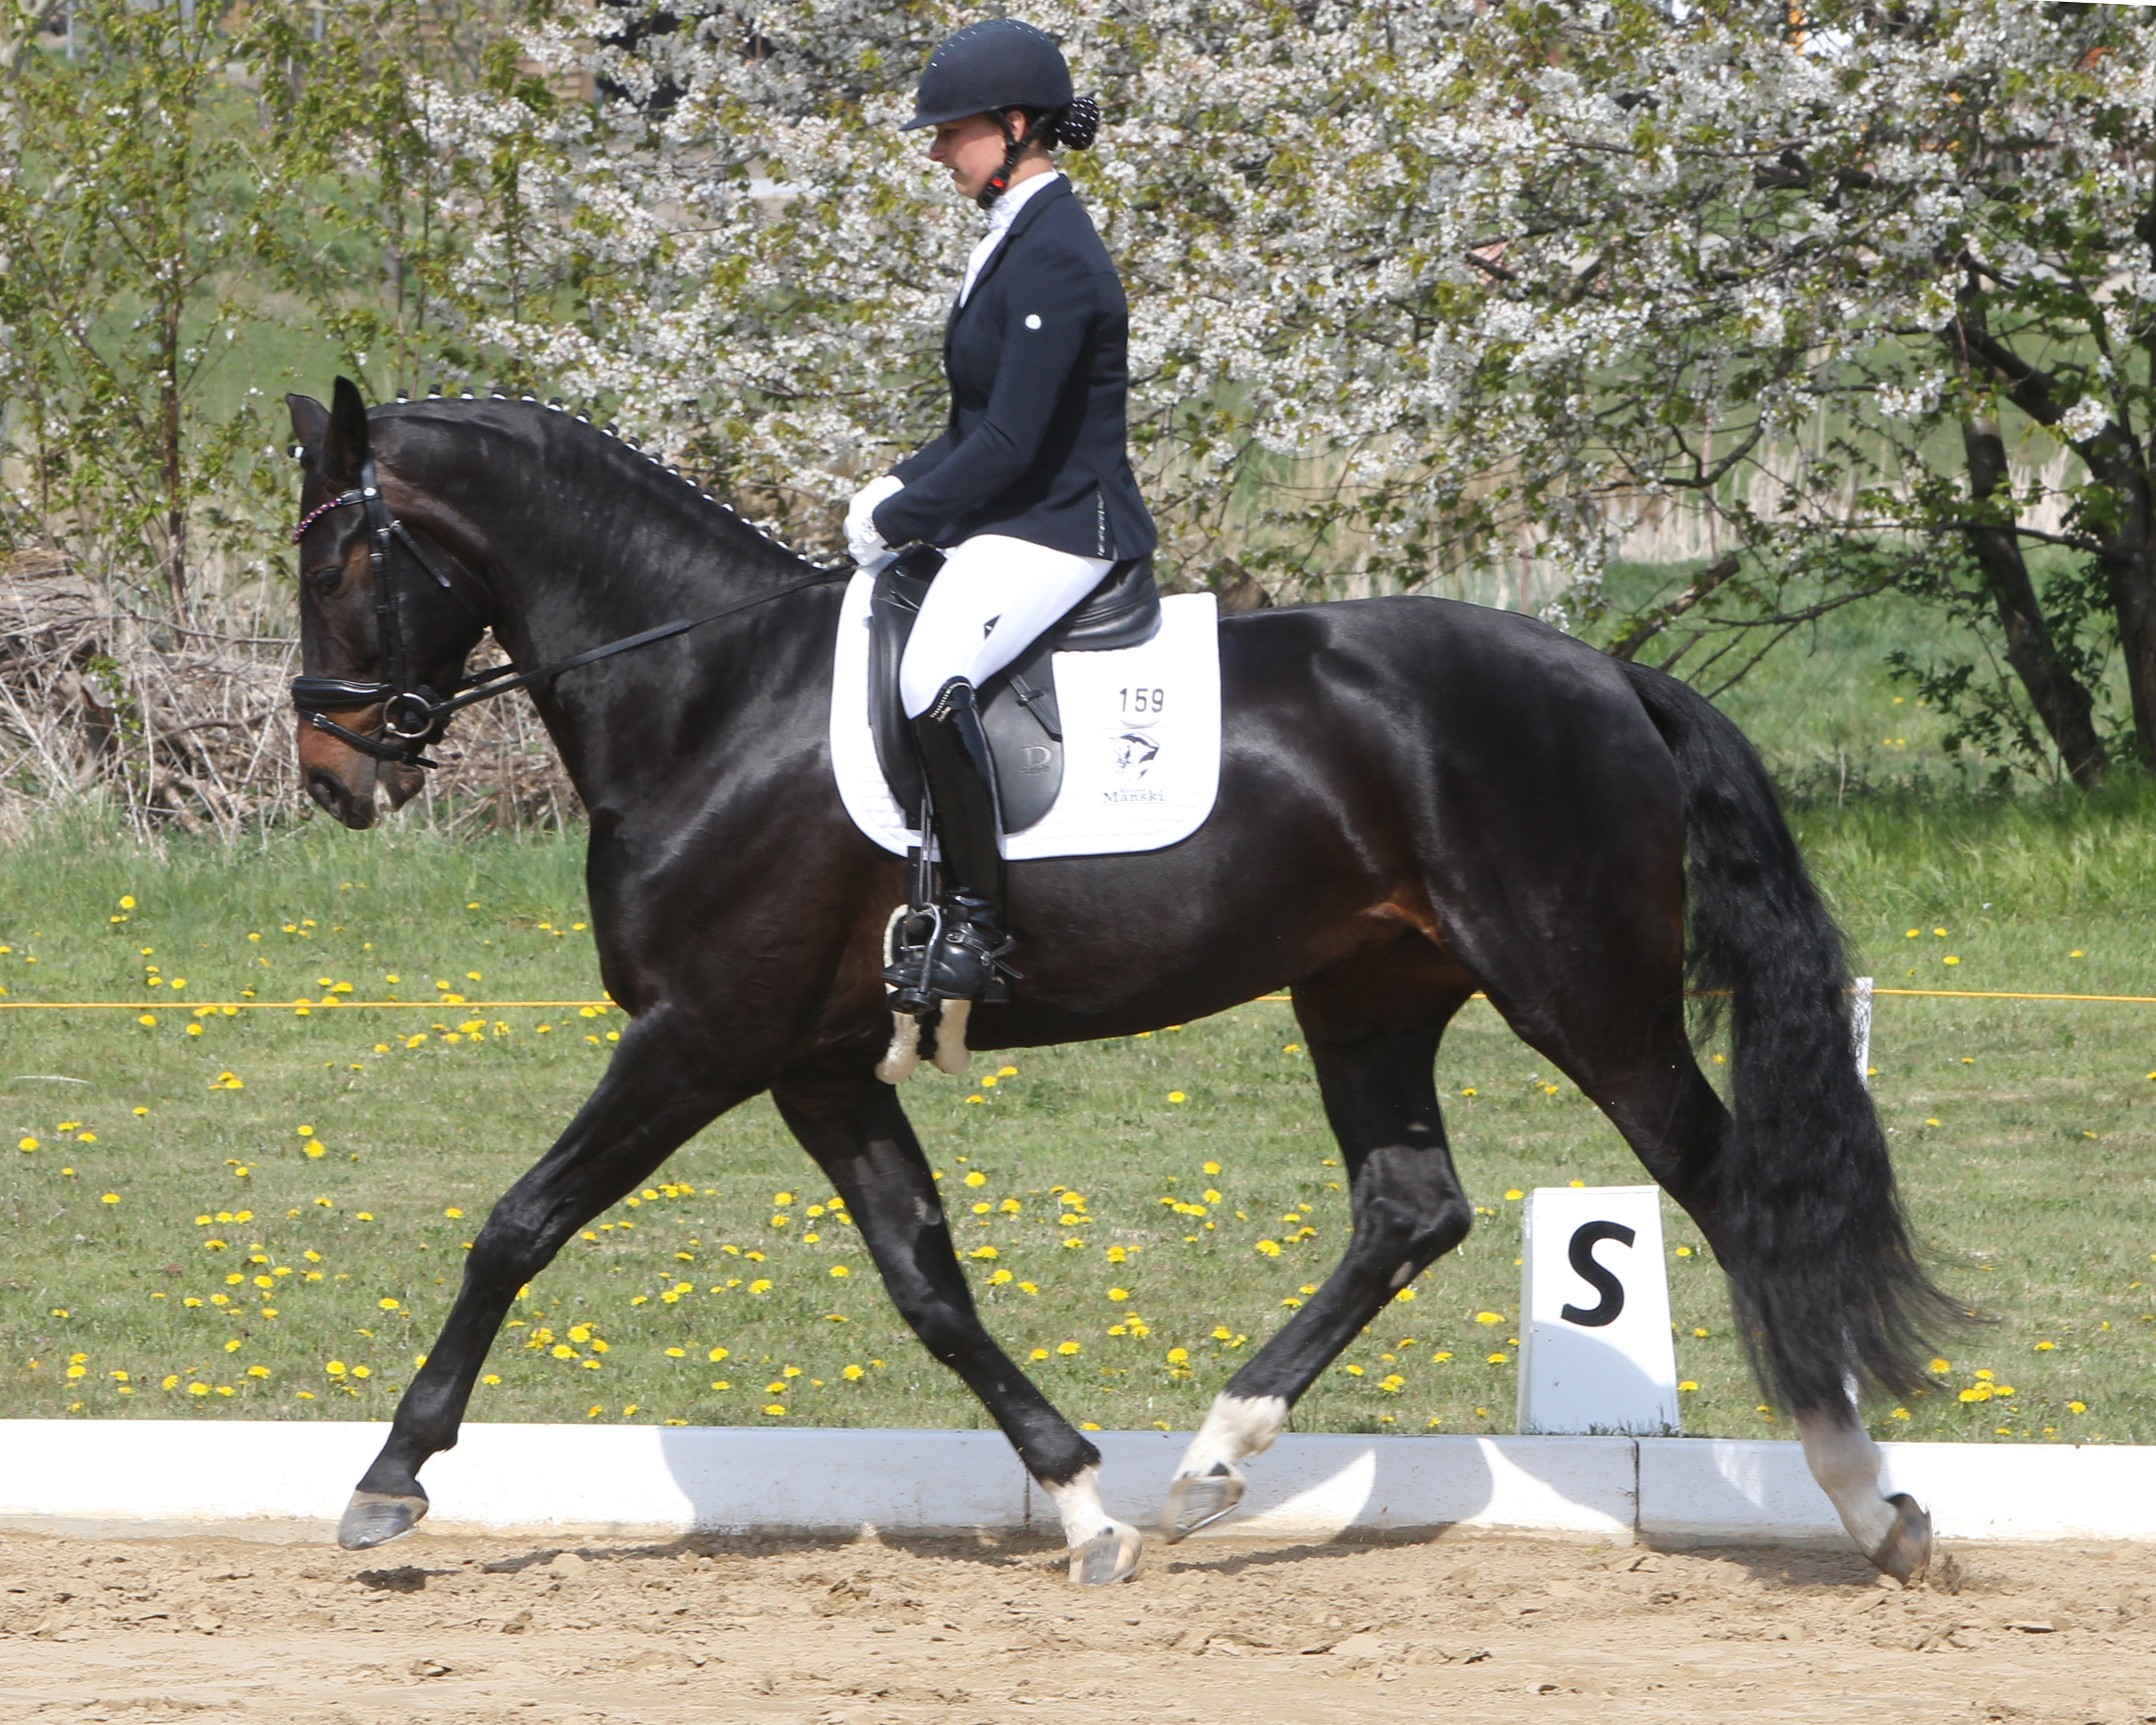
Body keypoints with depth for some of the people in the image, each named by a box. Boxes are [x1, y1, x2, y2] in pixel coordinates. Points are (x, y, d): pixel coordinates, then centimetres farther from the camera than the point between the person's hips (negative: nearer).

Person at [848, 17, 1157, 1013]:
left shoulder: (1054, 260, -18)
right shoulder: (1017, 240, 14)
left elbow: (1010, 443, -22)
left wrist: (895, 521, -14)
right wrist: (899, 491, 7)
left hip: (1060, 532, -11)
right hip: (1007, 523, 11)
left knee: (931, 677, -34)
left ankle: (974, 924, -28)